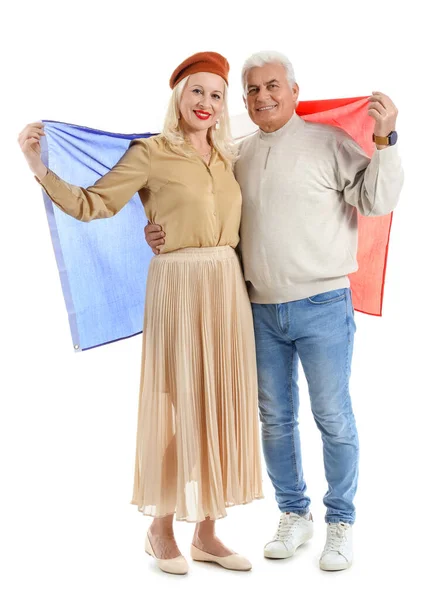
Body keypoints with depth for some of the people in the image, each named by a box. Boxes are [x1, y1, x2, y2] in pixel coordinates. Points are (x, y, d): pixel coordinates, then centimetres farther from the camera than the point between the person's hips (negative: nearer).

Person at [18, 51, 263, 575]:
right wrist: (39, 167, -22)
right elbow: (90, 205, -8)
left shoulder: (228, 158, 14)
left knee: (219, 406, 8)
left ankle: (206, 532, 20)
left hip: (228, 289, 6)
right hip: (178, 289, -6)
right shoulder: (150, 153, -4)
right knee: (176, 406, 0)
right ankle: (161, 530, 18)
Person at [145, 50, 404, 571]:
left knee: (333, 418, 3)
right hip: (261, 309, 5)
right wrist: (165, 234, 2)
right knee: (275, 419, 13)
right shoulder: (238, 156, 11)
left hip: (321, 306, -5)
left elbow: (377, 201, -8)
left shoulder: (327, 141, -4)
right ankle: (294, 515, 30)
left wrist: (383, 141, -19)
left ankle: (340, 522, 21)